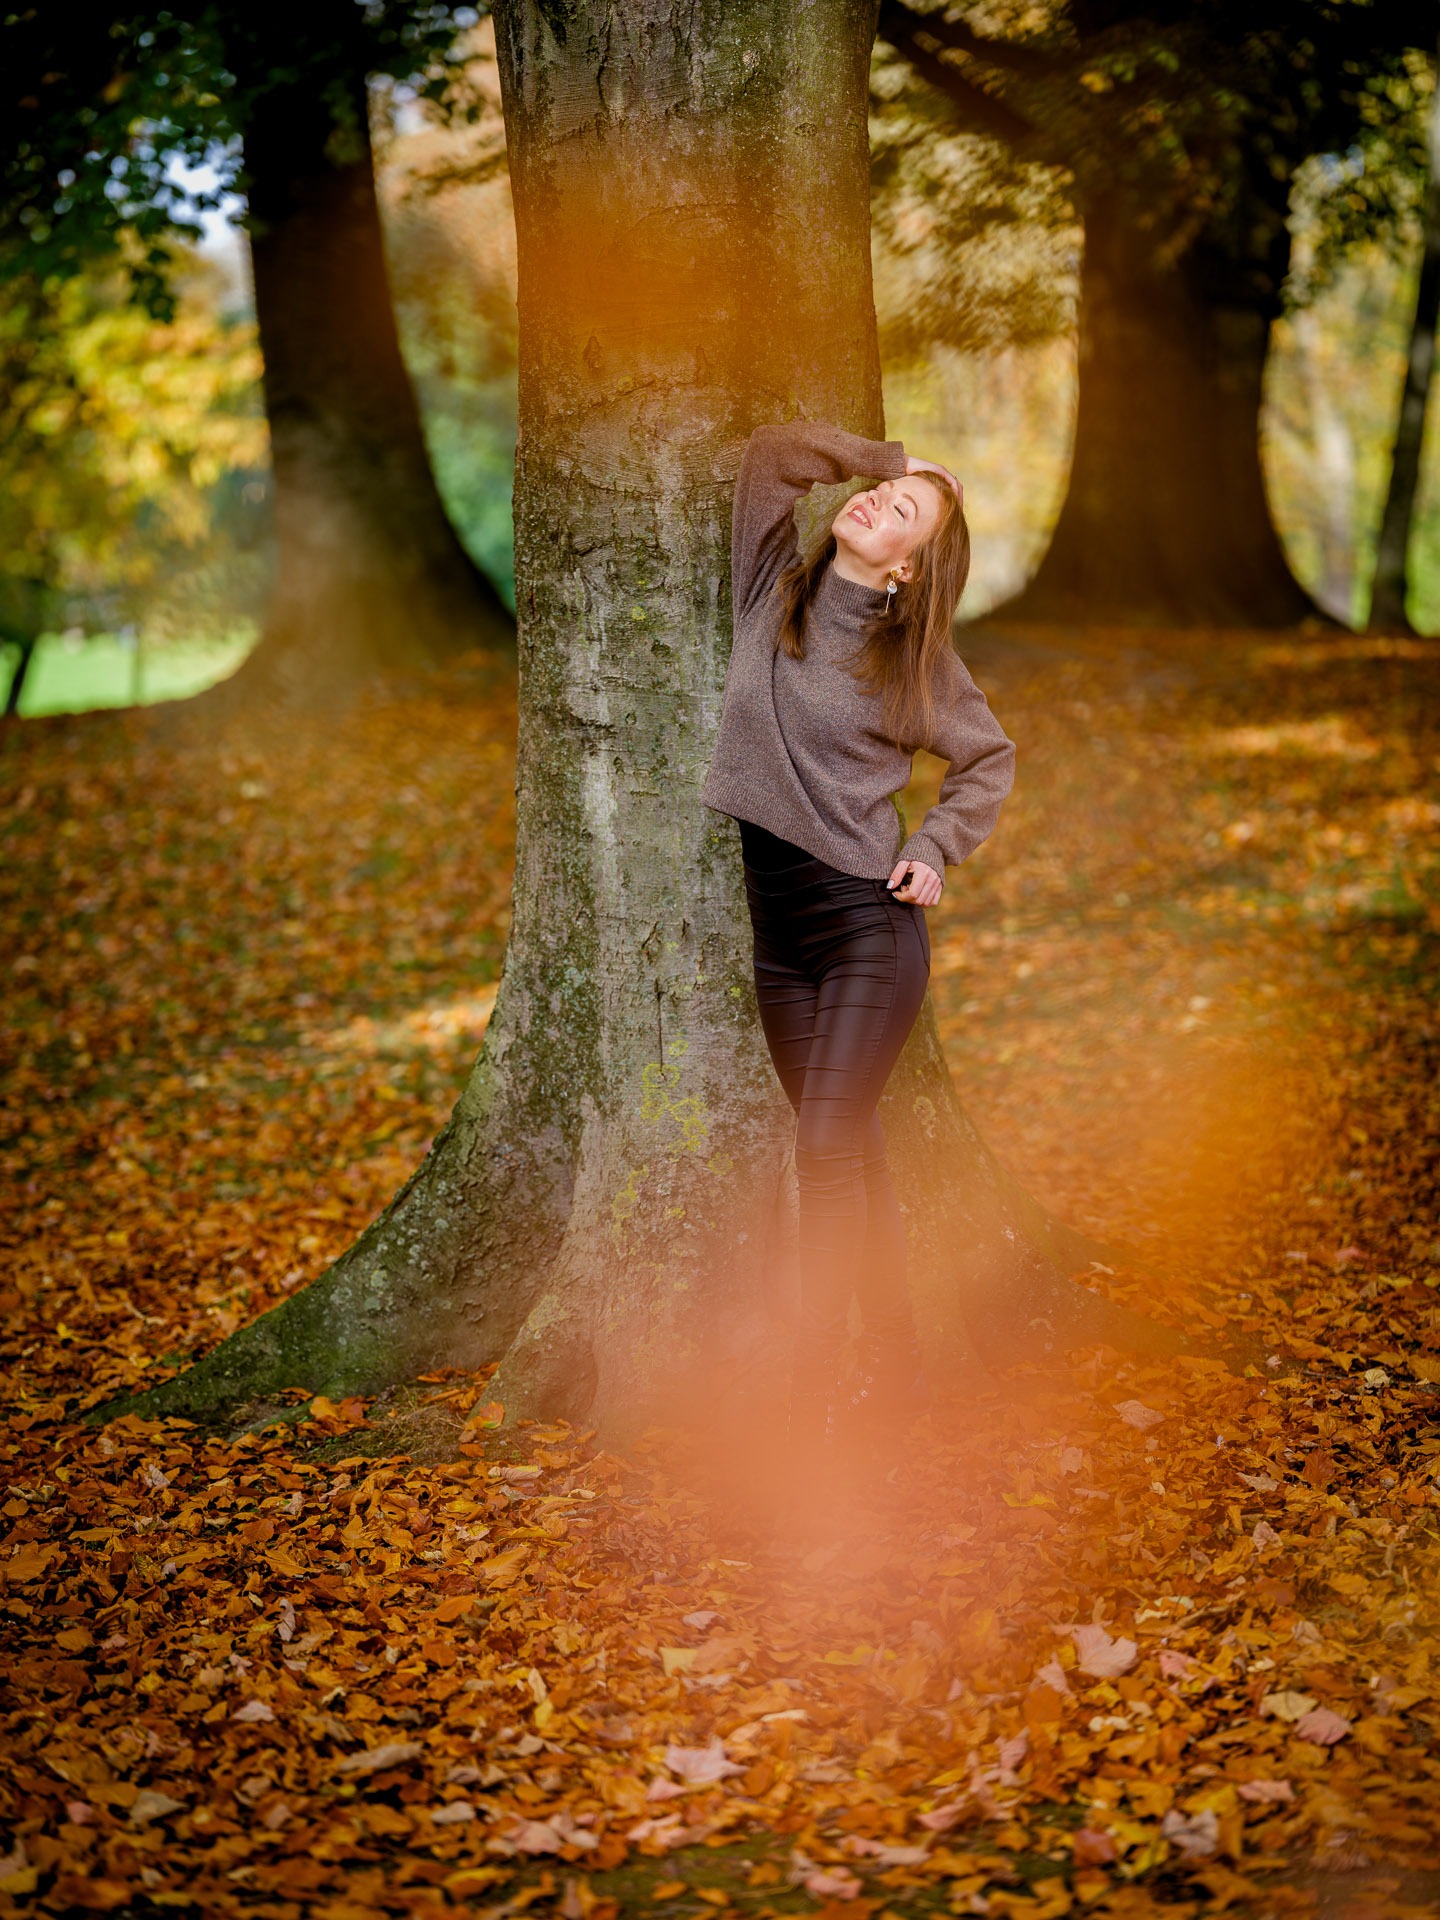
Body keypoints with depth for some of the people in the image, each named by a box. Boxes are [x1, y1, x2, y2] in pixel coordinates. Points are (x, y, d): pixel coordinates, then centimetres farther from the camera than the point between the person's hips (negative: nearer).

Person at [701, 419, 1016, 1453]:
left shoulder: (913, 659, -4)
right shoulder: (776, 588, 4)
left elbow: (991, 757, 10)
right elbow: (771, 452, -1)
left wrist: (934, 852, -1)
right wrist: (889, 456, 4)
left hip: (869, 921, -4)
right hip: (781, 931, 5)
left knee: (830, 1145, -11)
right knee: (852, 1151, 11)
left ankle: (812, 1396, -8)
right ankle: (894, 1369, 21)